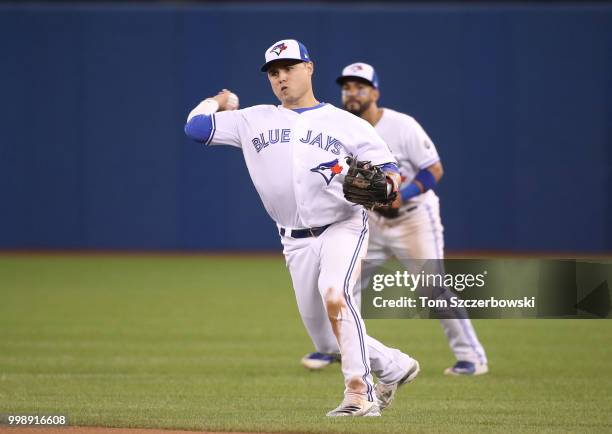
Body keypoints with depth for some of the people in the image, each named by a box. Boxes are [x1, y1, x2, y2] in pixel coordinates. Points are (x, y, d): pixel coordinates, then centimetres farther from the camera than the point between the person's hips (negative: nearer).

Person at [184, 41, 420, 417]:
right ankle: (394, 367, 31)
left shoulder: (347, 124, 3)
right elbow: (196, 126, 4)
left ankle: (360, 393, -30)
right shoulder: (254, 121, 8)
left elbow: (389, 168, 0)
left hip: (343, 227, -4)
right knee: (326, 340, 6)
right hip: (297, 242, 4)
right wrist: (218, 102, 20)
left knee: (334, 295, -32)